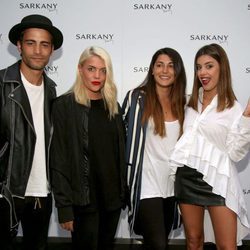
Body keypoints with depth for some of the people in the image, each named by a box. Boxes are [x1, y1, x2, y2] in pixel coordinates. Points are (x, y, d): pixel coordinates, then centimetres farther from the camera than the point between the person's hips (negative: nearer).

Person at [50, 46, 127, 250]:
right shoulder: (64, 105, -8)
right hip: (84, 199, -5)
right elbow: (59, 158, -10)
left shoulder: (112, 105, 8)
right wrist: (64, 206, -14)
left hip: (112, 196, 5)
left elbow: (120, 151, 11)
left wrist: (124, 192, 8)